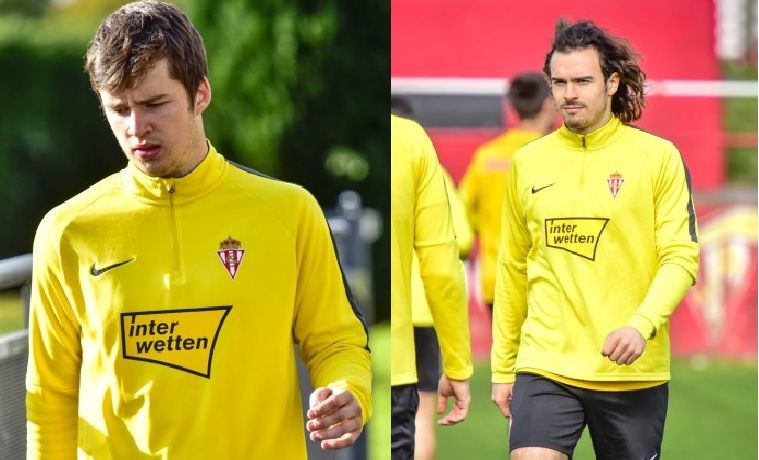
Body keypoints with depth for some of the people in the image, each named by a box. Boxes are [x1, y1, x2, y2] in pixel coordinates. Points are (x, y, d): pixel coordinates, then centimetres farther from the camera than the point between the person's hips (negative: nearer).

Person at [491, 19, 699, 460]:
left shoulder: (659, 156, -1)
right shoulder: (528, 161, 8)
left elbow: (681, 257, -7)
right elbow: (513, 270, 14)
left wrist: (642, 325, -23)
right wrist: (503, 368, 13)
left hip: (633, 372, -1)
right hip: (545, 365, 2)